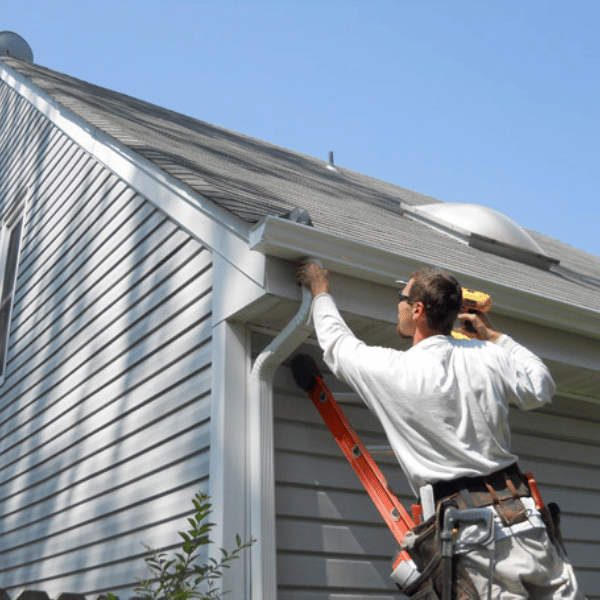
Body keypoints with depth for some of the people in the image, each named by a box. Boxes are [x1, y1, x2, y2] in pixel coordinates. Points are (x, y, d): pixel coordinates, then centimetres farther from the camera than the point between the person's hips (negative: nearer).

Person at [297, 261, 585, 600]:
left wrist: (320, 291, 30)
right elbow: (542, 388, 24)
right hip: (528, 524, 4)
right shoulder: (488, 356, 4)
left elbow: (337, 344, 13)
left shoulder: (393, 371, -6)